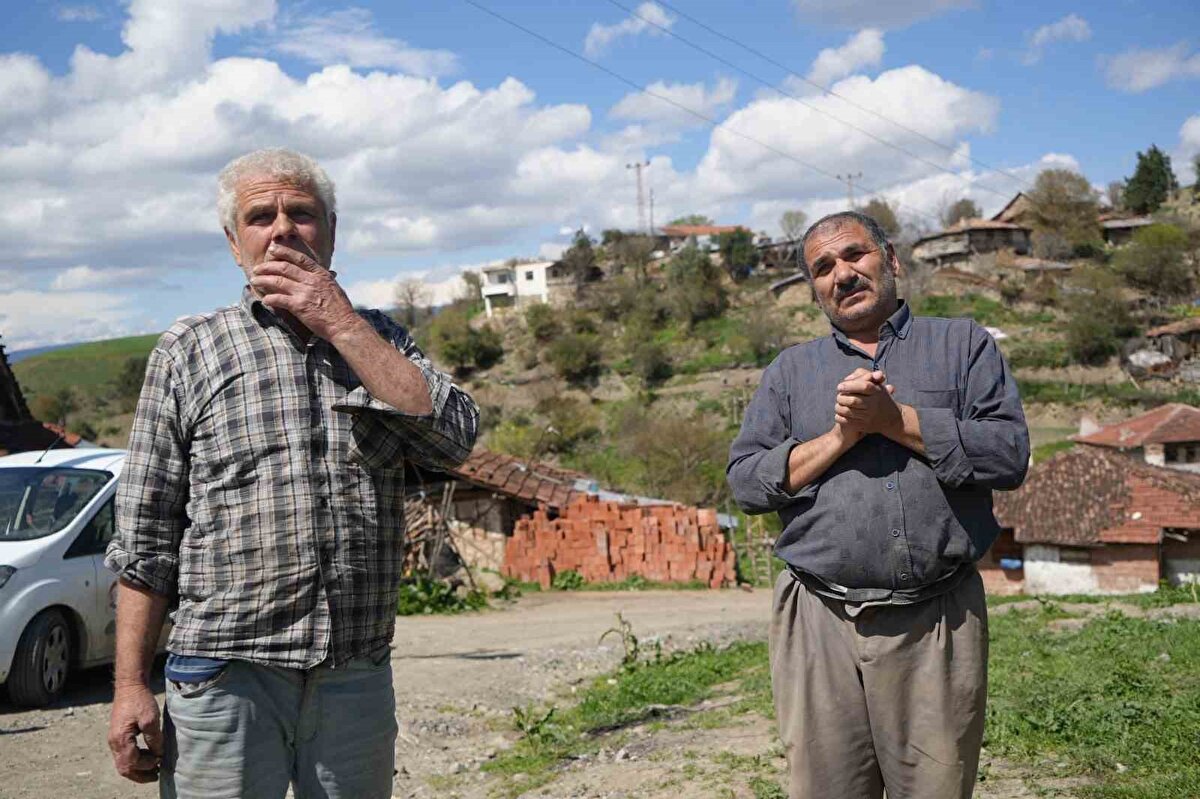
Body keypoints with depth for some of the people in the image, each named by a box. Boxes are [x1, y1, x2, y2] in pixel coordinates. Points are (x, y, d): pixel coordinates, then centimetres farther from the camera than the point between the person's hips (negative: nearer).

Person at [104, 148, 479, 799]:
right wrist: (130, 687, -4)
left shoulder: (377, 339, 12)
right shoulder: (189, 350, 6)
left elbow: (453, 437, -7)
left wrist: (340, 324, -8)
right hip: (225, 678, -2)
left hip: (359, 679, 2)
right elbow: (145, 538, 3)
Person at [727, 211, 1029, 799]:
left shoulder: (962, 344, 10)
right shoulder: (790, 370, 15)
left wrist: (894, 419, -9)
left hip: (938, 622, -1)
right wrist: (840, 438, -7)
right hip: (819, 623, 1)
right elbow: (744, 480, 5)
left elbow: (1010, 453, -3)